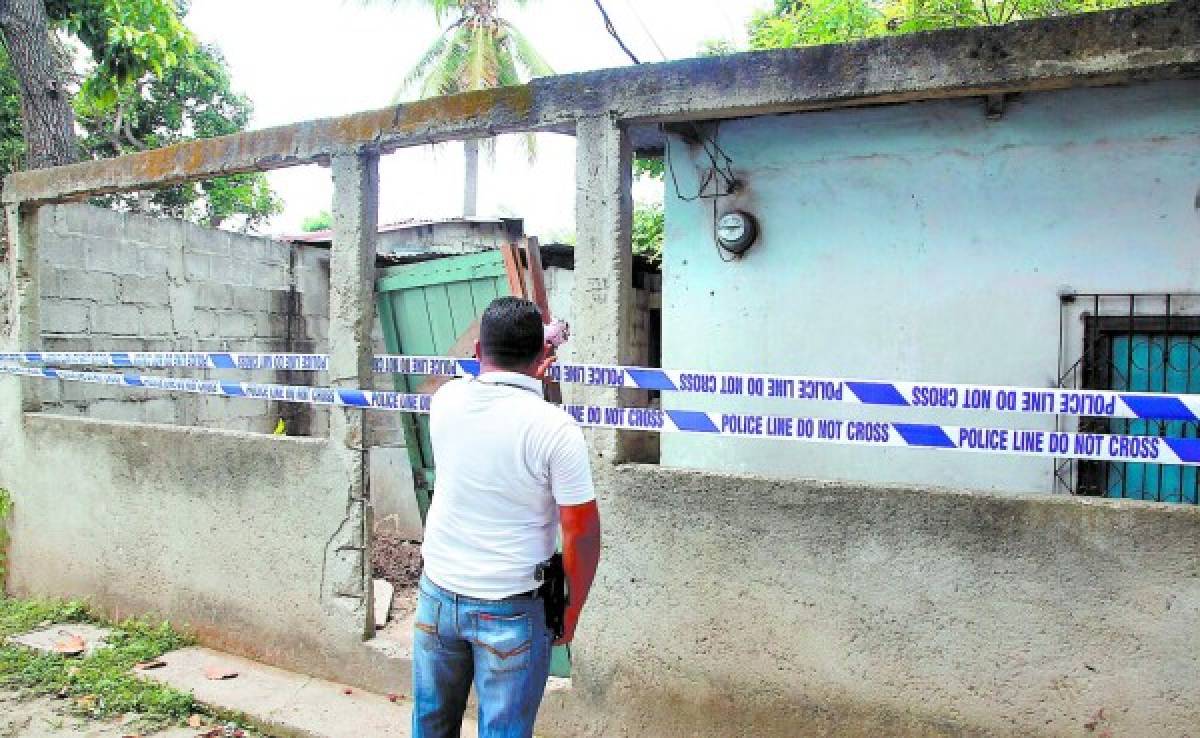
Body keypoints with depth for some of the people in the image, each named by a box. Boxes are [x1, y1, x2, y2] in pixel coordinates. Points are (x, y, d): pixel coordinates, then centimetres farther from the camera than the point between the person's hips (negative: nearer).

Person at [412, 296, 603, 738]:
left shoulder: (445, 400, -6)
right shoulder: (556, 429, -20)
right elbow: (581, 532, -15)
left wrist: (529, 378, 33)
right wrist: (572, 611, -1)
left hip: (438, 593, 5)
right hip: (511, 610, -4)